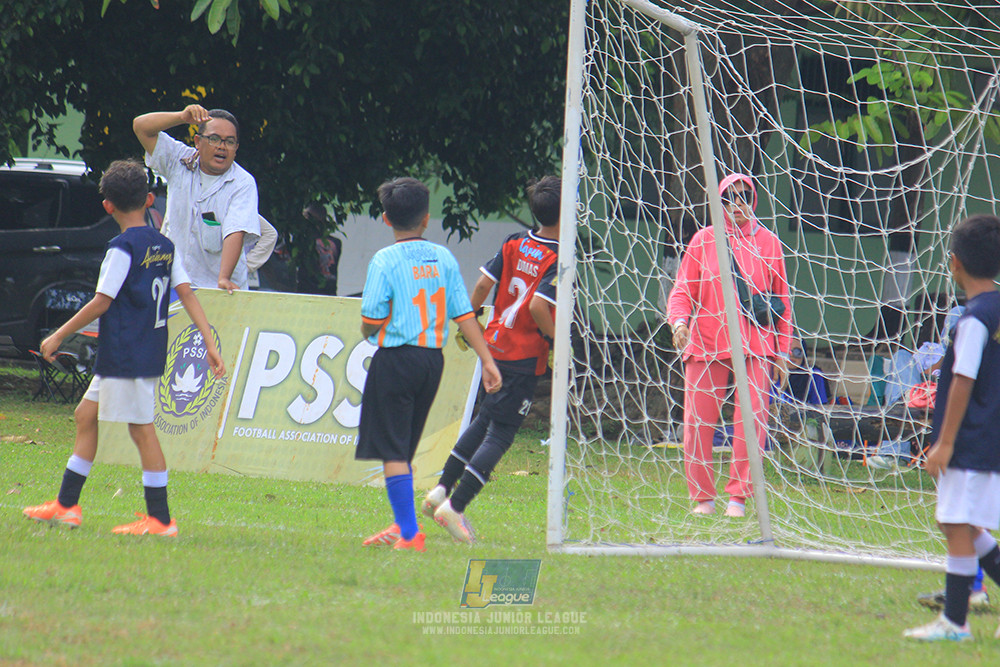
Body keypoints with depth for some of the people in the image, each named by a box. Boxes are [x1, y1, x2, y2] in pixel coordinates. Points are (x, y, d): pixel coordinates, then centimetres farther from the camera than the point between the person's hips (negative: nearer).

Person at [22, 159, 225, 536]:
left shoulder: (123, 248, -13)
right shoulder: (165, 247, 9)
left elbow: (101, 303, -14)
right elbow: (187, 294, 6)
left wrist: (59, 336, -6)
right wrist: (210, 342, 4)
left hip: (126, 356, -9)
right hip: (151, 351, 9)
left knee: (141, 429, -6)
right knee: (86, 416, 15)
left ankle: (160, 520, -5)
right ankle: (66, 505, 19)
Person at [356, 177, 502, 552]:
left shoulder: (385, 261, -10)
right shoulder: (443, 258, 4)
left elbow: (372, 320, -11)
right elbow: (464, 314, 3)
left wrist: (368, 333, 12)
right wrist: (487, 360, 4)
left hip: (395, 357, -6)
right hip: (433, 358, 6)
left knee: (392, 451, -4)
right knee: (404, 449, 18)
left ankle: (409, 532, -11)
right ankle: (401, 526, 23)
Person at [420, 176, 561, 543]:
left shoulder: (515, 243, 4)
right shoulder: (559, 259, -15)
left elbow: (484, 284, 3)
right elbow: (538, 306, -24)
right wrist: (558, 343, -12)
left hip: (494, 344, 7)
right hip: (525, 357, -7)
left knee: (485, 420, 24)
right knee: (499, 434, -2)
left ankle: (441, 489, 24)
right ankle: (455, 507, -7)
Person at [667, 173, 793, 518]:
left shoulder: (767, 242, 8)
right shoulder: (704, 240, 8)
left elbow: (782, 300, 12)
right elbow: (683, 289, 8)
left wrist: (781, 351, 8)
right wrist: (679, 320, -13)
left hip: (756, 343, 0)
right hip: (706, 343, 0)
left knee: (752, 418, -11)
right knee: (697, 421, -3)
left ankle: (738, 495, -3)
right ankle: (702, 496, 11)